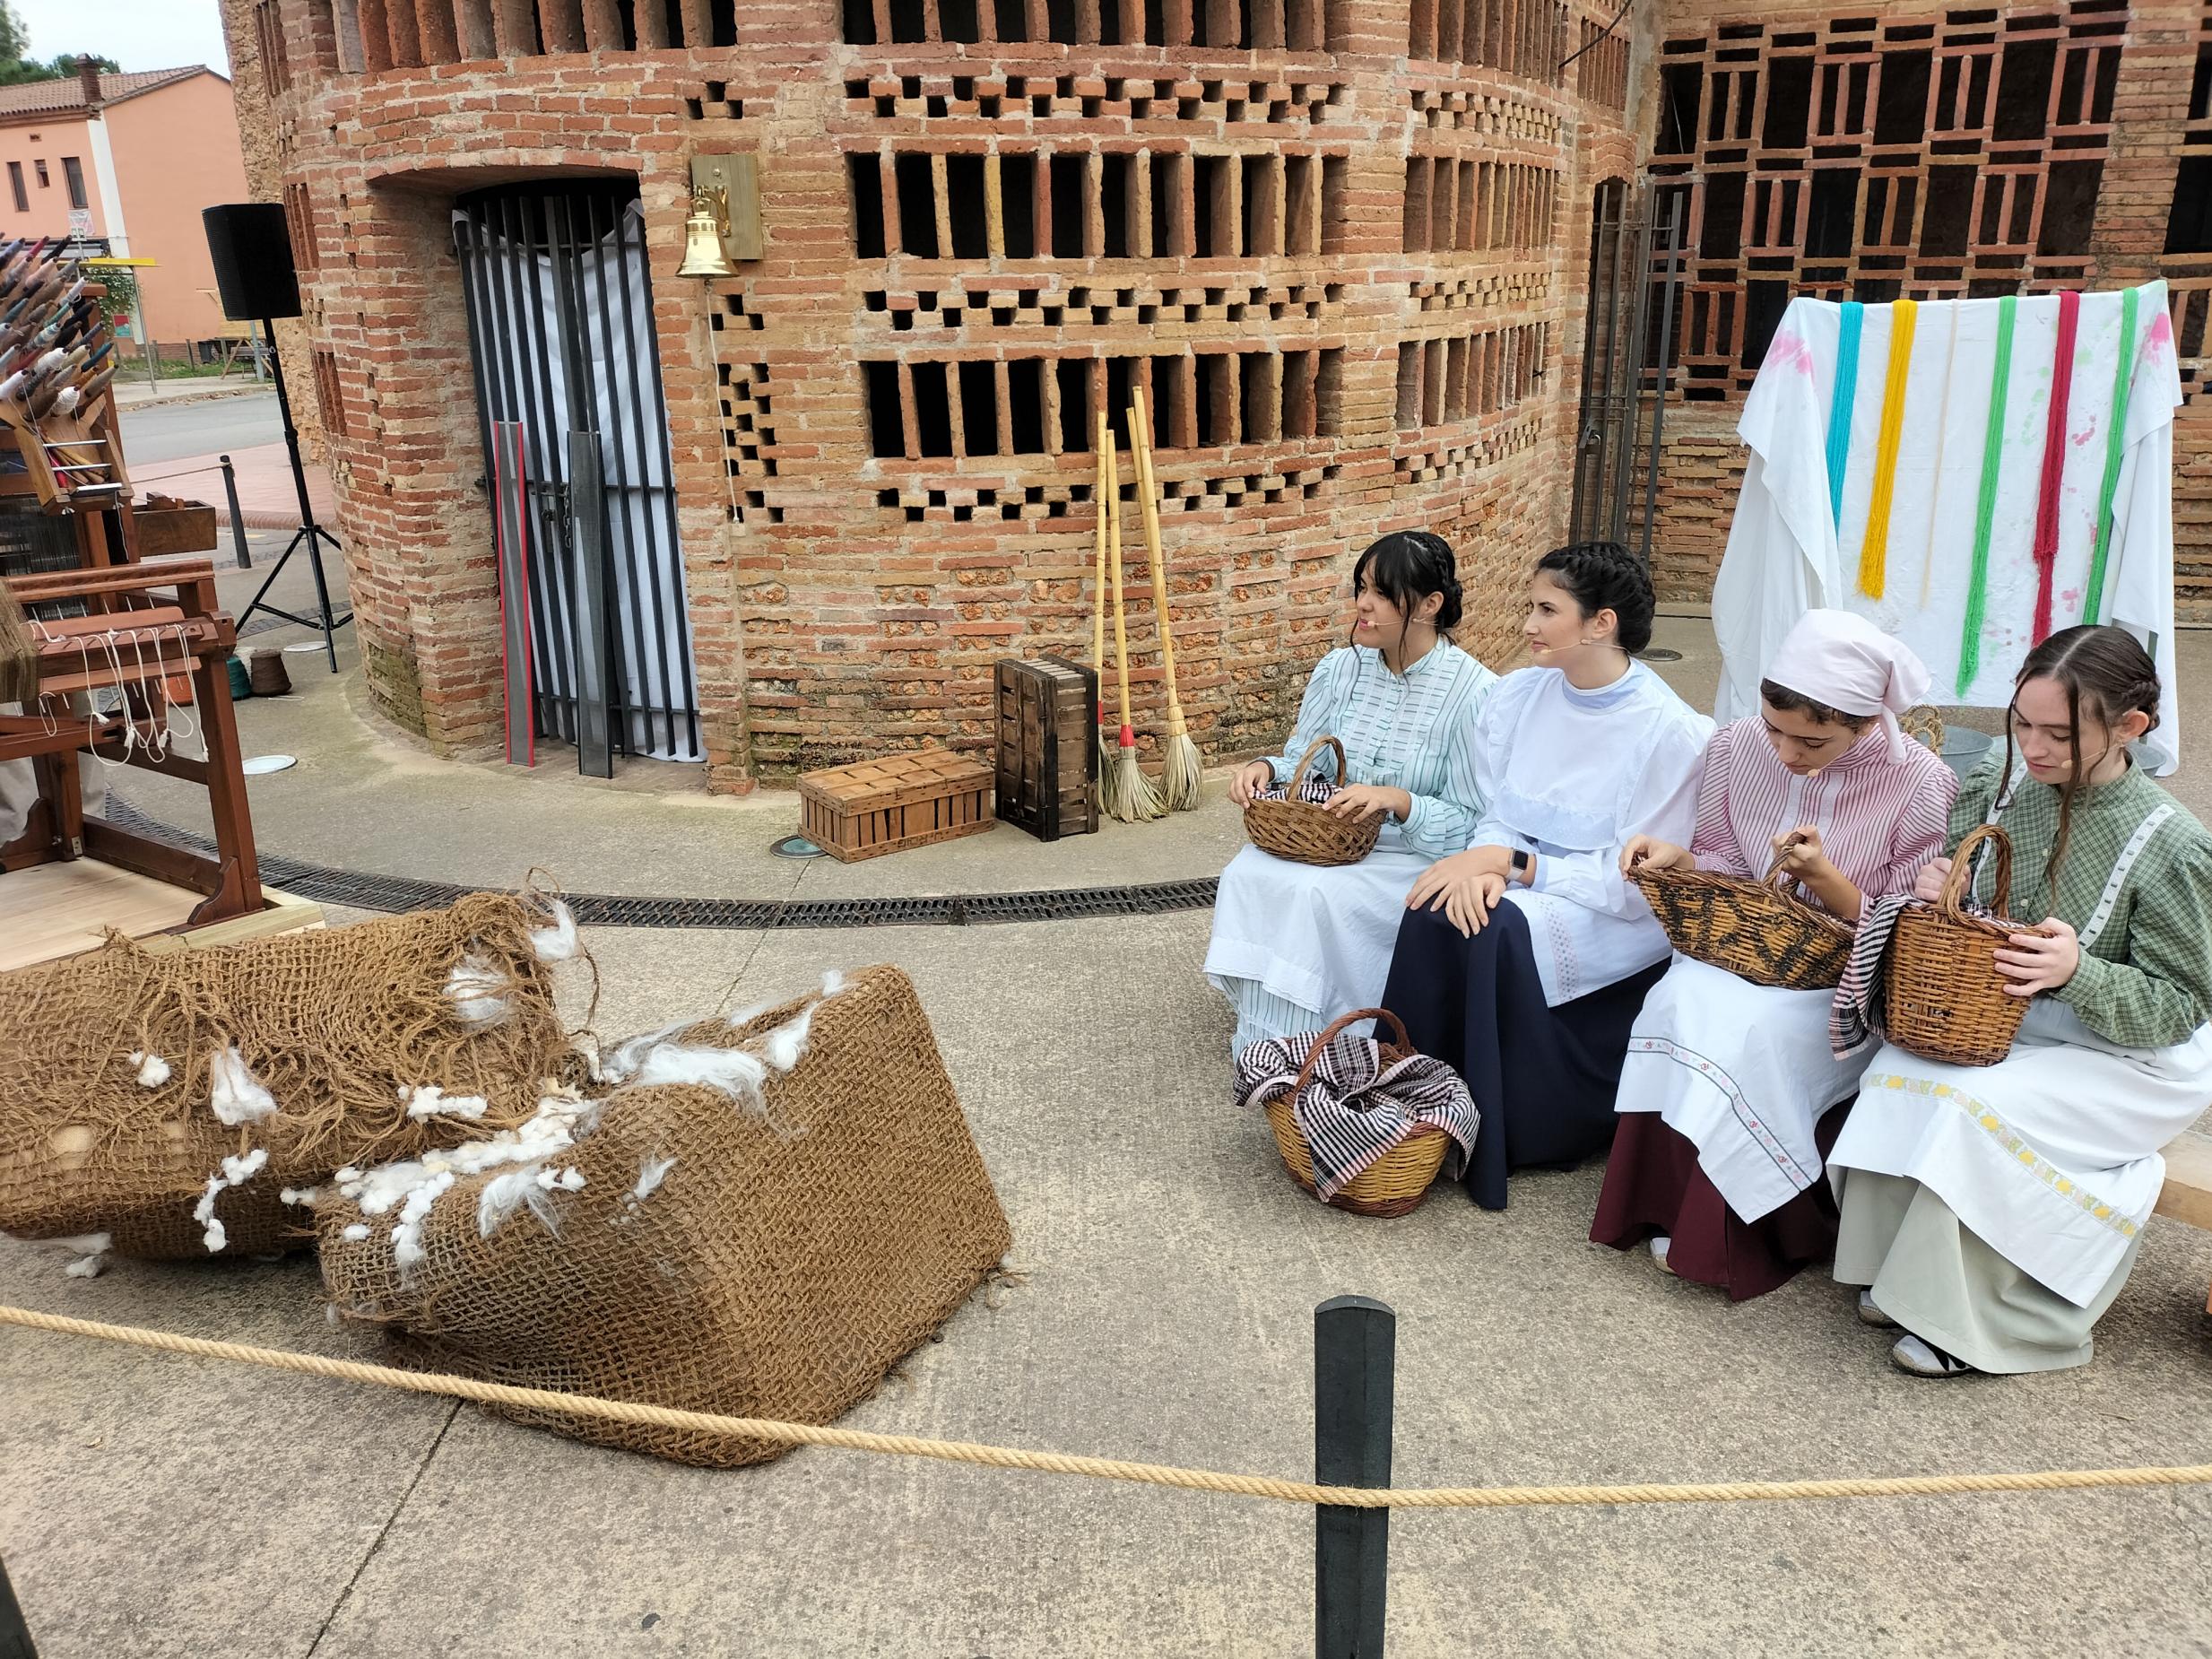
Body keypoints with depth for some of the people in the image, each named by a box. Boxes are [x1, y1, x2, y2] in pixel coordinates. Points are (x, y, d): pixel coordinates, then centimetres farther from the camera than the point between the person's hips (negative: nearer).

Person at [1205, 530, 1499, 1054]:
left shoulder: (1474, 692, -13)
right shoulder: (1339, 669, 4)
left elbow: (1471, 823, -12)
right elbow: (1303, 763, 10)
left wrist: (1398, 801, -28)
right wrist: (1265, 769, -12)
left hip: (1419, 859, -5)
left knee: (1316, 893, -31)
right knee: (1247, 873, -22)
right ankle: (1262, 1039, -13)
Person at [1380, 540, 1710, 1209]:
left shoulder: (1672, 733, -17)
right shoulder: (1518, 695, 0)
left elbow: (1634, 884, -17)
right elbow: (1499, 819, 4)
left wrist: (1511, 864, -21)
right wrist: (1485, 865, -20)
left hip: (1619, 922, -5)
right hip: (1523, 885, 5)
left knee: (1500, 931, -32)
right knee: (1437, 911, -27)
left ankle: (1493, 1137, -14)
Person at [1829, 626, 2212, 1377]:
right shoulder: (2002, 781, -5)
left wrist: (2079, 972, -31)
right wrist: (1936, 887, -13)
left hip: (2131, 1057, -5)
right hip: (2003, 1026, 5)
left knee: (1977, 1108, -29)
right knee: (1895, 1074, -22)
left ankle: (1971, 1319, -9)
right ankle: (1904, 1273, -5)